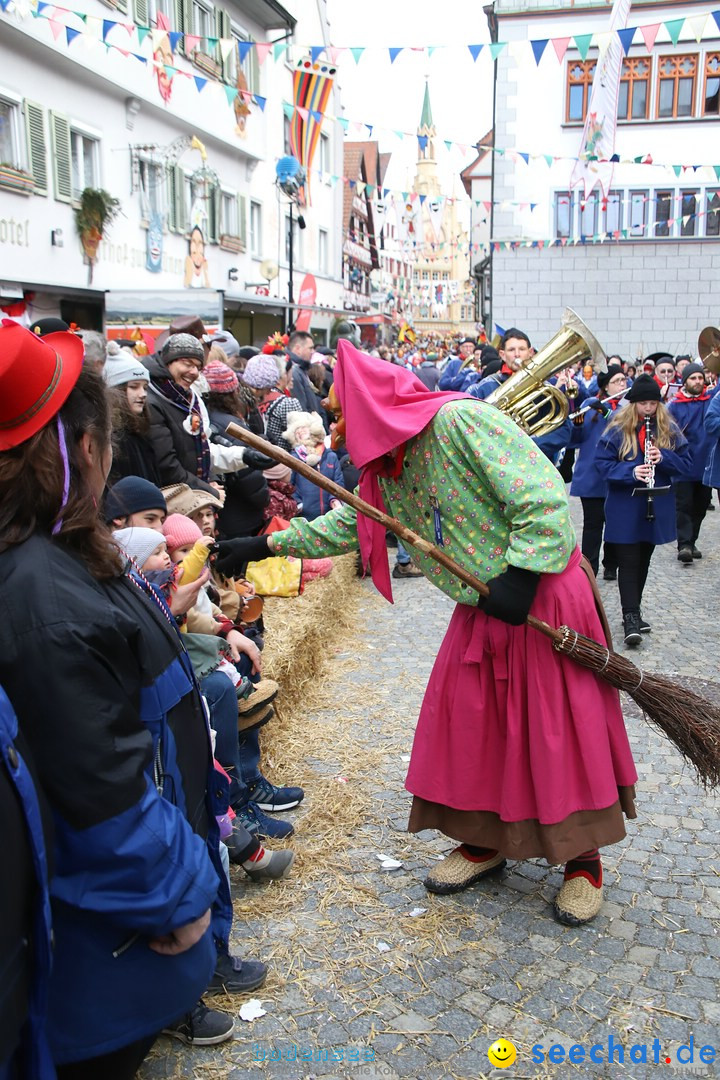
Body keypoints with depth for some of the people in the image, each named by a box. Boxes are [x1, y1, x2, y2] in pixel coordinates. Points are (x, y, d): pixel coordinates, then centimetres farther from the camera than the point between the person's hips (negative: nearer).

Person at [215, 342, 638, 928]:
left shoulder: (460, 420, -20)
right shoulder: (388, 465, 7)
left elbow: (546, 498, -24)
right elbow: (349, 522, 17)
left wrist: (518, 576, -27)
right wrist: (265, 544, 14)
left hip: (542, 596, -8)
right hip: (482, 611, 8)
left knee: (559, 729, 1)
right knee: (462, 723, 9)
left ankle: (583, 859, 20)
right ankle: (485, 842, 29)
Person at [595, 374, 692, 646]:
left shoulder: (669, 429, 2)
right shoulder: (618, 428, -6)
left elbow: (685, 463, 2)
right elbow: (602, 462, -8)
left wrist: (663, 458, -18)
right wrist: (631, 471, -24)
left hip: (657, 508, 3)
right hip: (625, 509, -3)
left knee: (643, 561, 14)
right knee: (628, 562, -5)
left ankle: (634, 610, 26)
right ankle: (630, 618, -5)